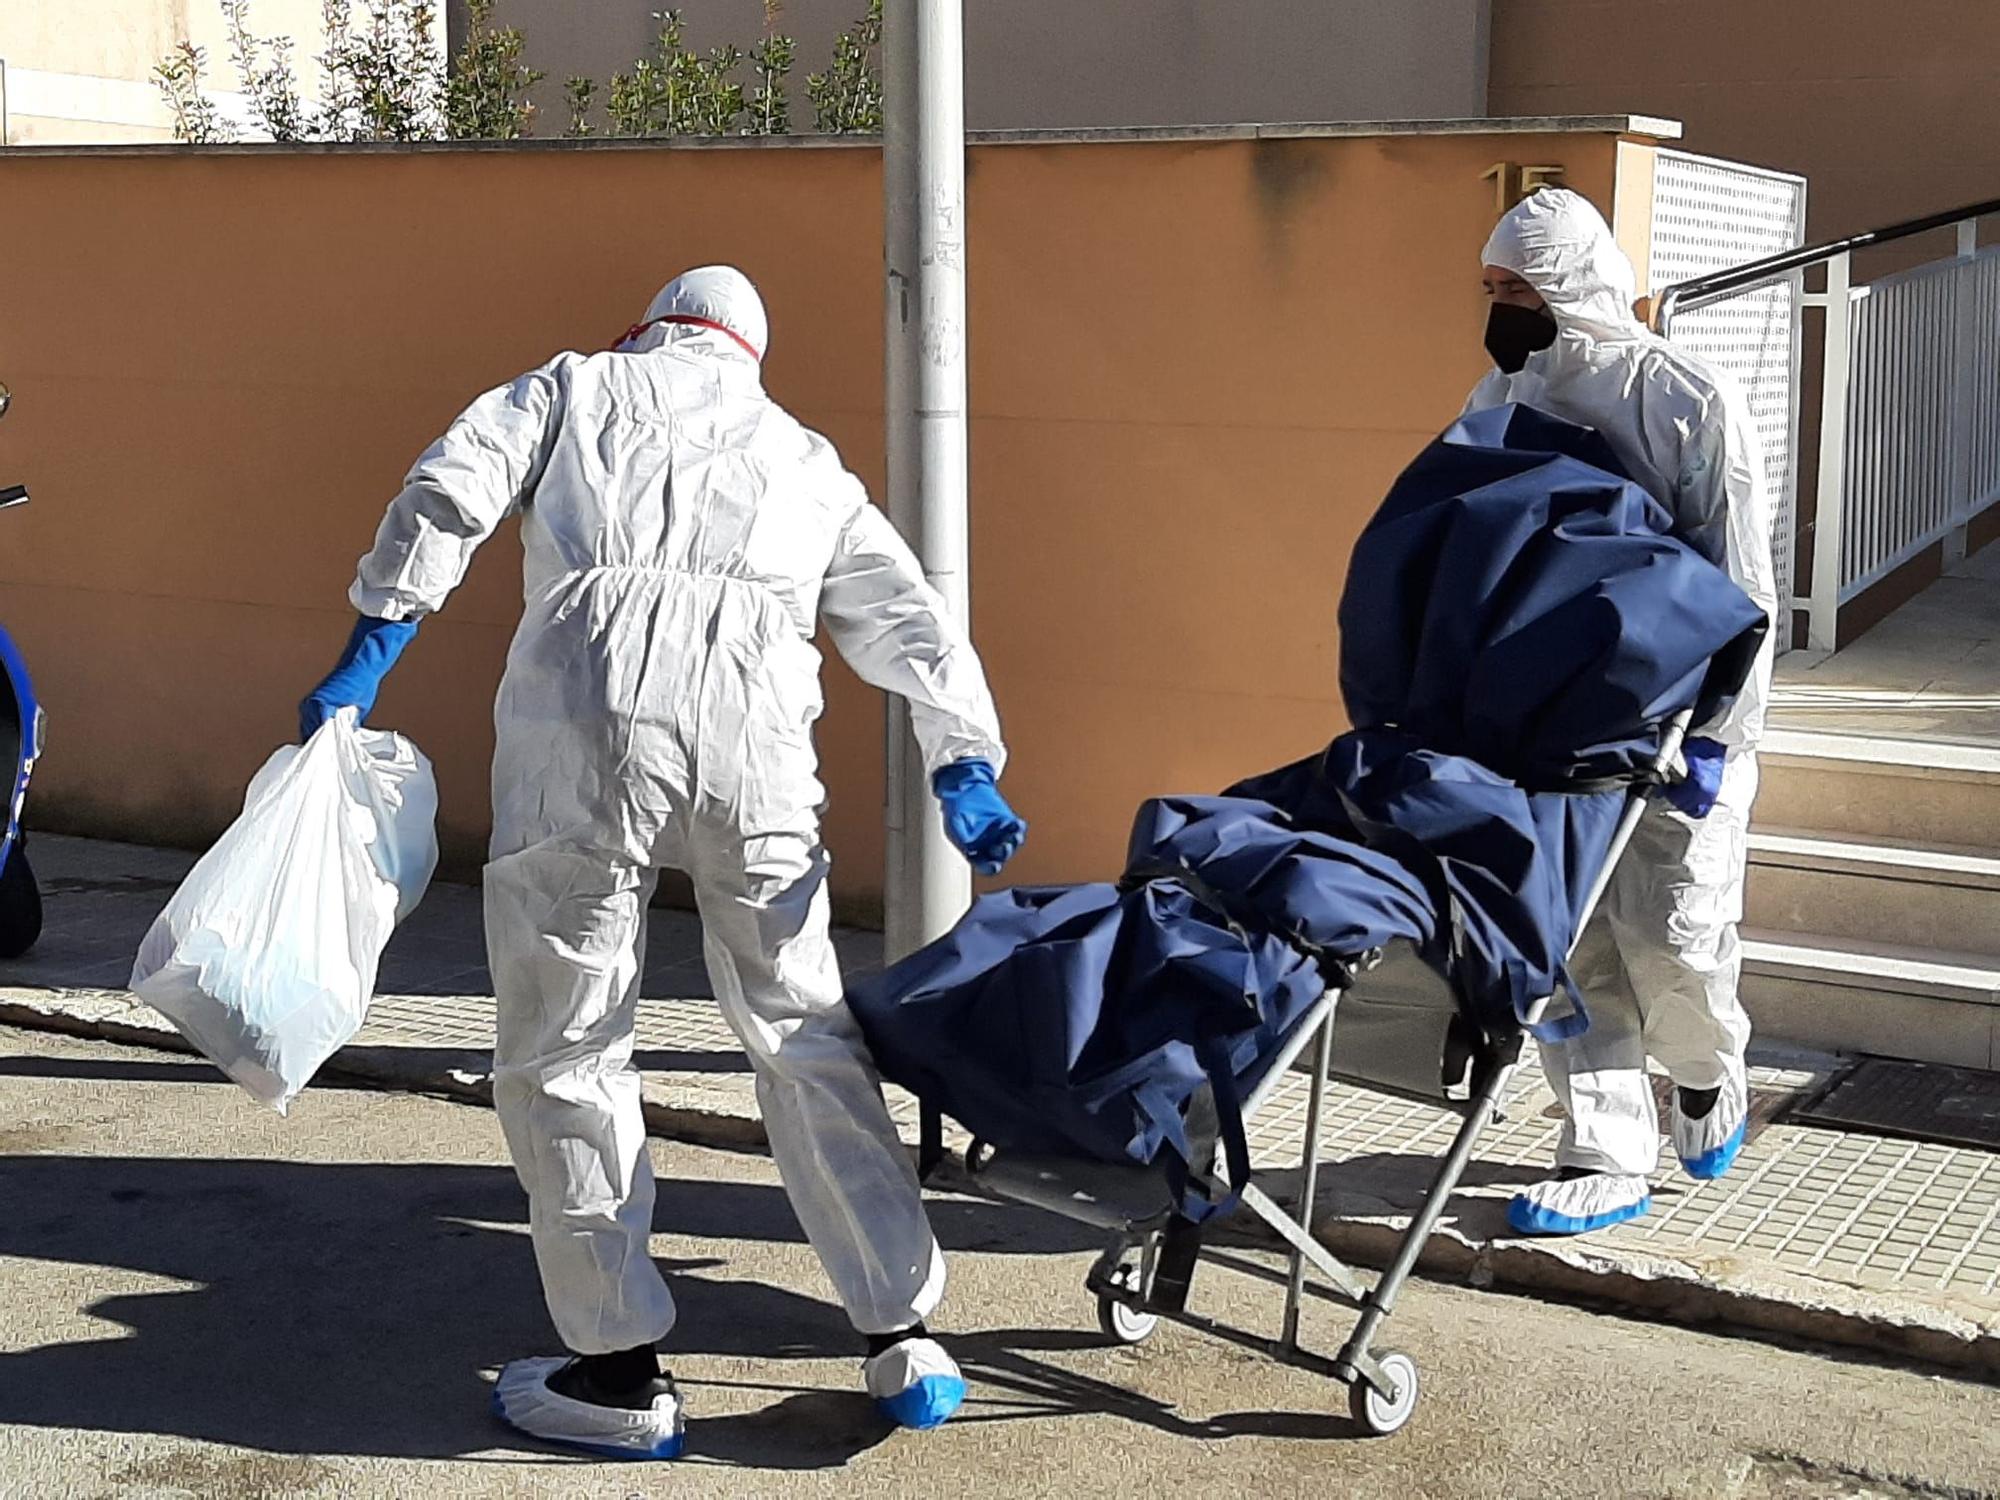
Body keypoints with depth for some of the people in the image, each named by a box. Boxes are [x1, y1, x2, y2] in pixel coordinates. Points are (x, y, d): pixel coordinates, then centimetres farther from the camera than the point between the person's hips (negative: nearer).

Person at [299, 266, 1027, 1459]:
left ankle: (622, 1371, 12)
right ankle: (903, 1335, 18)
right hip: (752, 729, 3)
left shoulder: (575, 389, 25)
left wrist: (365, 662, 5)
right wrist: (968, 768, 18)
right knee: (804, 1033, 15)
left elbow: (446, 495, 8)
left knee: (566, 1047, 8)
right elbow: (913, 623, 23)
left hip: (583, 720, -2)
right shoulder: (805, 459, 33)